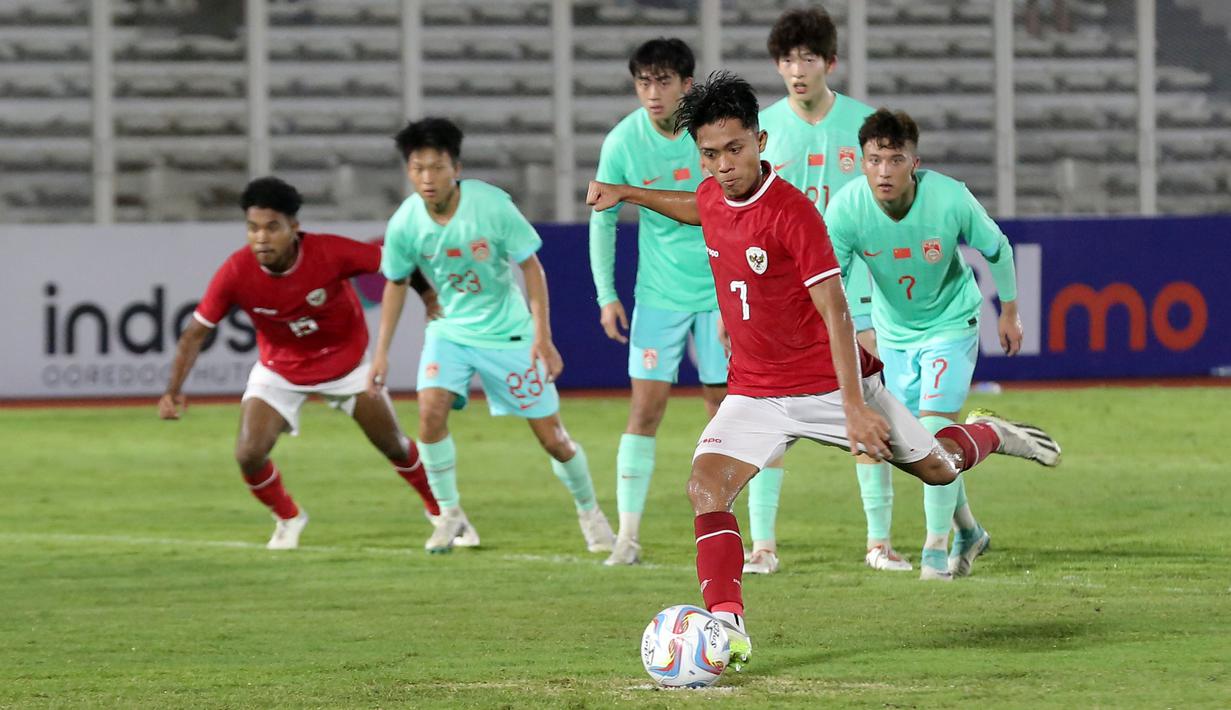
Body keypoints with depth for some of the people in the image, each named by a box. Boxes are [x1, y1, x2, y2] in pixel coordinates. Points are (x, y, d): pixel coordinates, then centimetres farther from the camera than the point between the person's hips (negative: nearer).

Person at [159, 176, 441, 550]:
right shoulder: (235, 273, -28)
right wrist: (174, 391, -26)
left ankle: (441, 511, 38)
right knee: (249, 456, -15)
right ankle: (288, 518, 17)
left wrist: (431, 297, -18)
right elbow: (195, 333, -18)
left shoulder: (330, 253, -32)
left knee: (394, 446, 9)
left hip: (346, 361, 0)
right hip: (279, 368, 0)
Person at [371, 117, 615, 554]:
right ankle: (449, 514, -4)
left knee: (551, 436, 1)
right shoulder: (405, 224, -14)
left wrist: (542, 337, -16)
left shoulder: (491, 205, -22)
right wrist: (381, 351, 1)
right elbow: (396, 283, 4)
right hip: (449, 329, 2)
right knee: (431, 409, -23)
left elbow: (530, 267, -12)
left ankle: (589, 511, 26)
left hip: (508, 332, -2)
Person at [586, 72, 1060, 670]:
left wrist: (855, 408, -27)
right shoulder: (714, 197, -3)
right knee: (706, 487, -20)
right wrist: (627, 194, 25)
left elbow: (835, 312, -23)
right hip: (754, 391, 5)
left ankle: (990, 435, 46)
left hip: (828, 381, -5)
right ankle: (727, 626, -24)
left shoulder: (792, 213, -23)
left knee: (937, 469, 12)